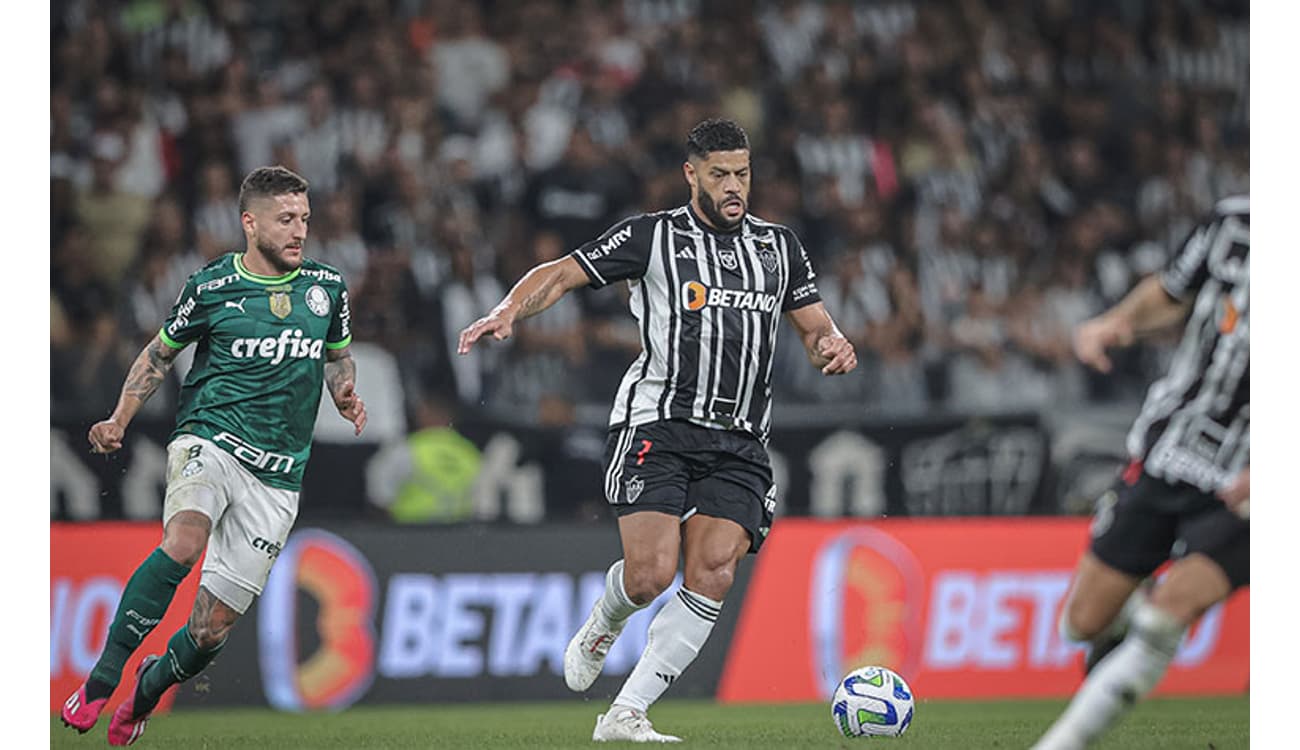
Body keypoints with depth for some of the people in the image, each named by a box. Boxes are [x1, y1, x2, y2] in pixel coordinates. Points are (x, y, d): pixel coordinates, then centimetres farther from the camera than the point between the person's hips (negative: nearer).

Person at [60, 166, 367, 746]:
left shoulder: (326, 287, 8)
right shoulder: (212, 285, 0)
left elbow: (337, 356, 25)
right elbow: (160, 353, 14)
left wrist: (346, 396, 4)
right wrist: (120, 420, 2)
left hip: (277, 475, 3)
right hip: (209, 441, -3)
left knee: (214, 625, 0)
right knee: (182, 545, -35)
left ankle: (148, 689, 32)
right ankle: (100, 681, -26)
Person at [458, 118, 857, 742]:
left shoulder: (779, 247, 16)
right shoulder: (653, 237, 3)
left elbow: (816, 329, 22)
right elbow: (560, 275, 2)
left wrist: (834, 346, -2)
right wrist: (508, 312, -17)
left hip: (738, 444, 4)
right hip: (656, 426, -4)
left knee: (712, 574, -14)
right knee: (651, 574, -17)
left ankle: (625, 715, -9)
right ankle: (603, 625, 21)